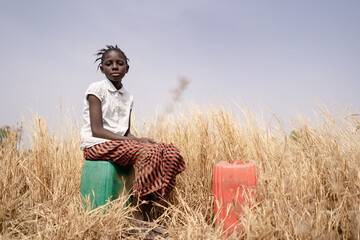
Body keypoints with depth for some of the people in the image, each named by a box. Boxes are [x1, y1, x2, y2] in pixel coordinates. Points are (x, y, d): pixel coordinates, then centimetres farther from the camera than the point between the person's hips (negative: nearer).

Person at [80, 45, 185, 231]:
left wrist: (136, 139, -12)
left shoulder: (128, 97, 16)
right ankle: (139, 216, -25)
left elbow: (126, 132, 13)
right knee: (148, 152, -31)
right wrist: (136, 141, -20)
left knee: (171, 153, -14)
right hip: (96, 145, -7)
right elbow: (97, 130, -13)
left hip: (121, 143, 7)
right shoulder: (96, 89, -4)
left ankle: (147, 209, -16)